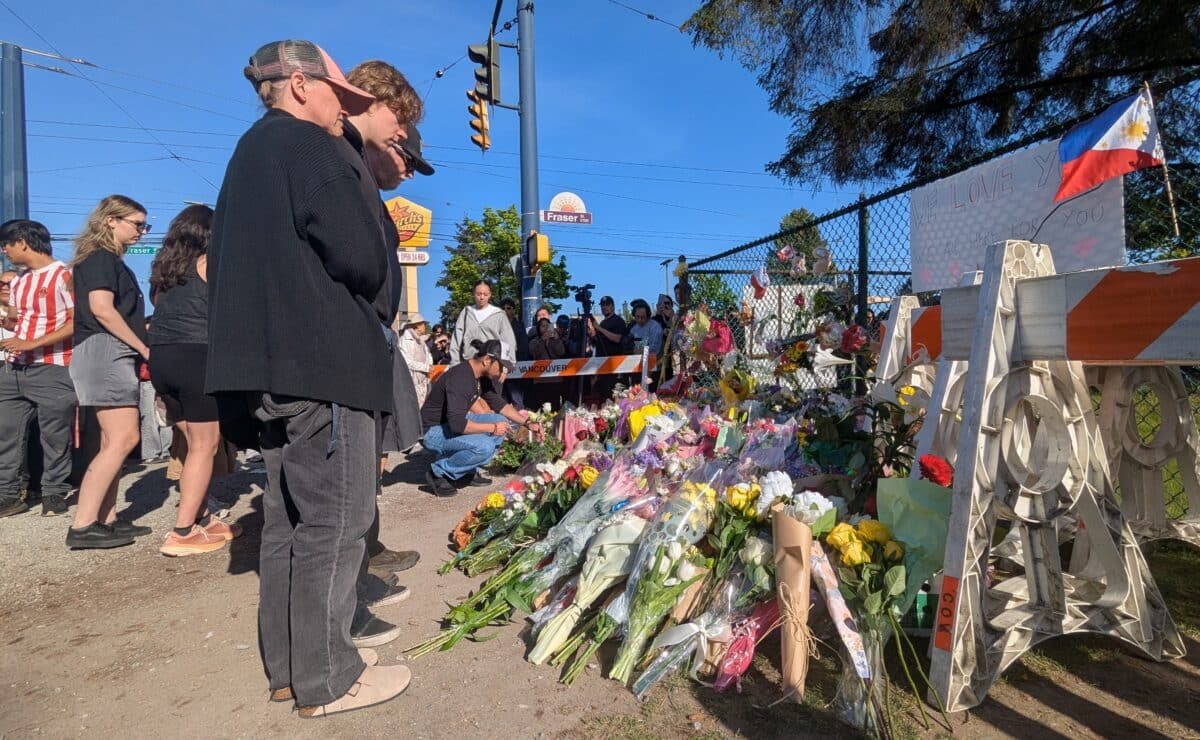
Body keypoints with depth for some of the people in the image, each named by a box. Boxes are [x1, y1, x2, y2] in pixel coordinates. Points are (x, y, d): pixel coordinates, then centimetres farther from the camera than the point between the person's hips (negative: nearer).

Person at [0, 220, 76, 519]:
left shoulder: (63, 275, -7)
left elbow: (76, 323, -14)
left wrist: (32, 344, -18)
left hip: (53, 370, -8)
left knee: (55, 437, -1)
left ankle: (54, 494, 9)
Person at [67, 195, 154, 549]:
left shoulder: (110, 261, 23)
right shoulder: (100, 258, -6)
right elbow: (101, 308, -18)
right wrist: (142, 347, -14)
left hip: (115, 356, 10)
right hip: (105, 352, -10)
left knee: (113, 442, 8)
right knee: (123, 439, -14)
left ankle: (106, 520, 12)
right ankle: (82, 526, -12)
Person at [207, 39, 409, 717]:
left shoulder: (250, 152, 23)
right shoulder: (308, 146, -6)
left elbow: (248, 263, 22)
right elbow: (366, 260, -15)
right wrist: (364, 298, 6)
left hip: (270, 364, 10)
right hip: (323, 361, -10)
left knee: (289, 519, 14)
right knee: (334, 521, -2)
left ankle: (287, 666, 26)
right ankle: (326, 679, 10)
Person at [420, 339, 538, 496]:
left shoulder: (481, 375, 1)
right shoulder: (460, 378, -29)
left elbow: (498, 403, 12)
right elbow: (457, 424, -34)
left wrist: (526, 423, 4)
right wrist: (492, 428, -24)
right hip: (434, 431, -10)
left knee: (503, 422, 2)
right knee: (484, 446, -30)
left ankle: (470, 470, 7)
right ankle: (438, 473, -8)